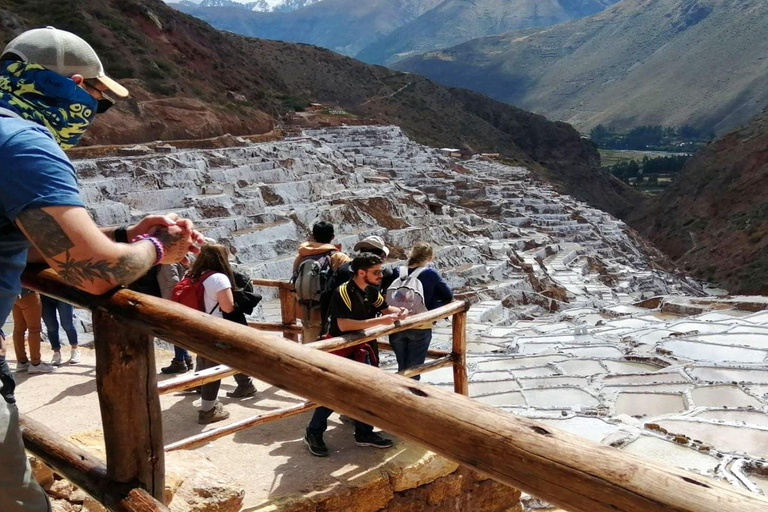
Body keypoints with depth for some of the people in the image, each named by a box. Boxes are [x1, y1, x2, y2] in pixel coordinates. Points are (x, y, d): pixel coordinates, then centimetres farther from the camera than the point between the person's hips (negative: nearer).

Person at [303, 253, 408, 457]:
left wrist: (400, 312, -9)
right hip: (338, 348, -8)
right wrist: (378, 321, -38)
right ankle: (313, 434, 12)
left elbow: (385, 308, 15)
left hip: (359, 347, 8)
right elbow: (343, 325, -36)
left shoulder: (371, 291, -1)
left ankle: (364, 433, 22)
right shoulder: (343, 292, -26)